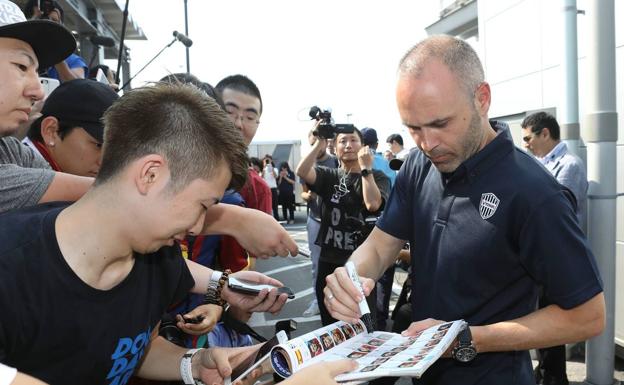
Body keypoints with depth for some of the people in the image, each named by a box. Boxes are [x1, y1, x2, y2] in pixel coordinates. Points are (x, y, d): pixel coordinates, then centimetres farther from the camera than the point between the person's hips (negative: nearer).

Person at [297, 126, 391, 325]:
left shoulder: (377, 177, 1)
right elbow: (302, 172, -12)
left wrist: (365, 168, -14)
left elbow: (373, 204, -19)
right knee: (329, 326, 15)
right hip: (329, 262, 3)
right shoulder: (329, 176, 8)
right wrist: (320, 143, -15)